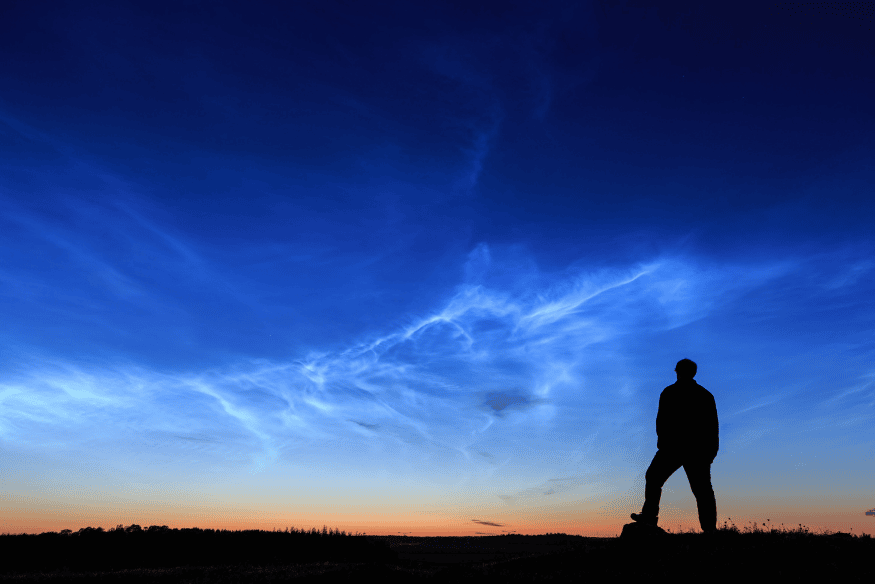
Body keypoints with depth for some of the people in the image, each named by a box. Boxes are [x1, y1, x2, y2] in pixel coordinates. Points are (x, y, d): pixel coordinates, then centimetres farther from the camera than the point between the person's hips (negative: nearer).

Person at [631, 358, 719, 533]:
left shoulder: (670, 392, -3)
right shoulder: (706, 395, 10)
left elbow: (662, 419, -7)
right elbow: (713, 425, 10)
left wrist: (662, 441, 4)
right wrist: (711, 450, 14)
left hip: (673, 446, -4)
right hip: (699, 449, 4)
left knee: (653, 478, 10)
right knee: (702, 488, 5)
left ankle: (650, 514, 9)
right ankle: (710, 527, 0)